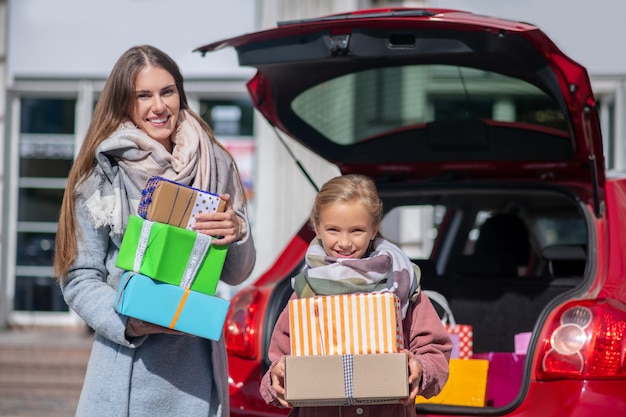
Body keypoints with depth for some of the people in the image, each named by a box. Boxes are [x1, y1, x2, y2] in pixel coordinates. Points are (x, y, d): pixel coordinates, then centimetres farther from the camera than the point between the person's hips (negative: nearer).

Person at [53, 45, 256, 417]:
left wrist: (236, 234, -11)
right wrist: (130, 322, -16)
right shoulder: (100, 176, -2)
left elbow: (238, 274, 10)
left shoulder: (216, 166, 4)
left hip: (196, 363, 2)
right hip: (127, 365, -1)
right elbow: (79, 278, 0)